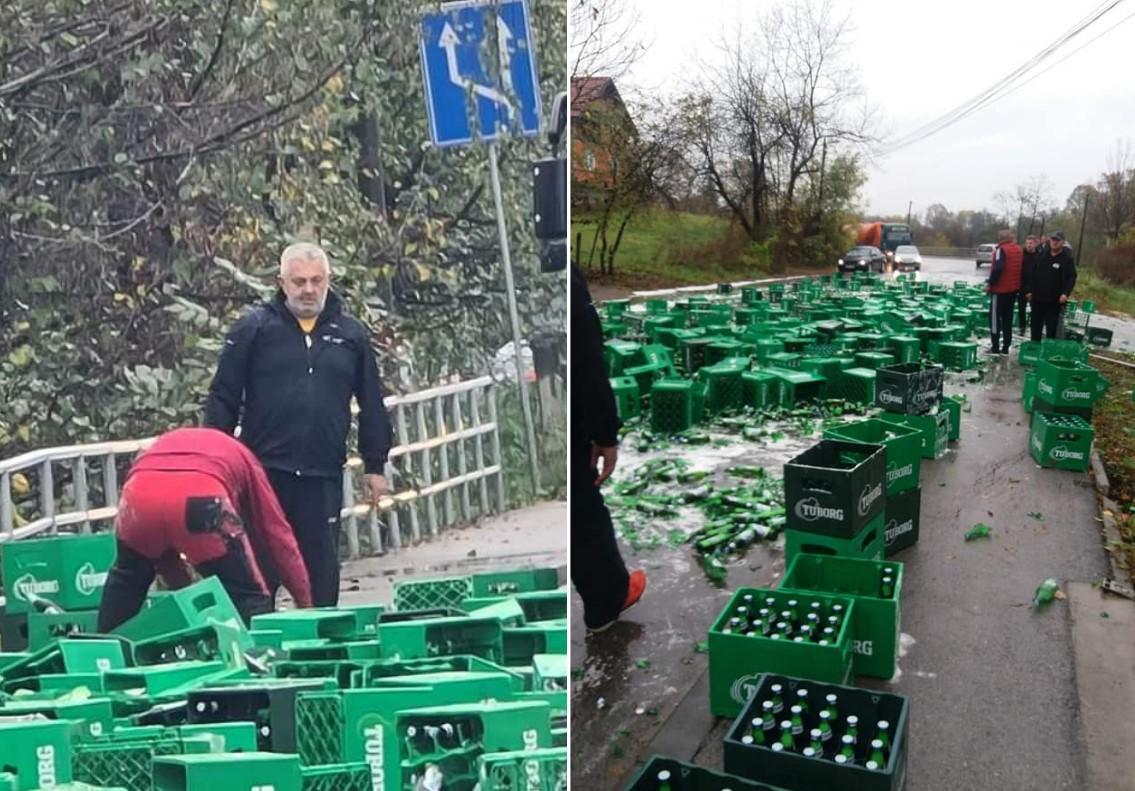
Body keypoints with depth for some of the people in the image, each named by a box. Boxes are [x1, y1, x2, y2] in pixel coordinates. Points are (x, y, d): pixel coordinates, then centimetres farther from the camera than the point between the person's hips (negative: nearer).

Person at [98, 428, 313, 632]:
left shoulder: (165, 442, 44)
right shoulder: (242, 458, 36)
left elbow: (159, 544, 42)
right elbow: (277, 534, 32)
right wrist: (305, 603, 37)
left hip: (140, 493, 4)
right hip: (201, 497, -3)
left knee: (126, 578, 36)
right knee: (247, 597, 14)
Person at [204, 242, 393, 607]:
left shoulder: (351, 334, 8)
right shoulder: (253, 327, 2)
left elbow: (371, 405, 11)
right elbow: (223, 397, 2)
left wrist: (374, 464, 10)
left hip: (324, 477, 2)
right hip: (264, 471, -1)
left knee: (322, 569, 9)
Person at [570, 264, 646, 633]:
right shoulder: (565, 279, -23)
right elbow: (588, 367, -19)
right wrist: (605, 434, -9)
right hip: (567, 436, -5)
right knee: (584, 515, 15)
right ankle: (608, 598, 36)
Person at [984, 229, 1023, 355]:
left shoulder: (1002, 250, -14)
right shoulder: (1018, 249, 9)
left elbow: (998, 268, -25)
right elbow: (1021, 268, 14)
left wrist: (990, 284, -16)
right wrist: (1016, 284, 20)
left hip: (1000, 289, -7)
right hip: (1013, 288, 7)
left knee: (995, 317, 0)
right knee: (1007, 317, 12)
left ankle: (995, 347, -3)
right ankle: (1005, 347, 13)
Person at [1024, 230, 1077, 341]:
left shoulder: (1067, 258, -4)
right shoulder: (1042, 255, 7)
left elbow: (1072, 278, -7)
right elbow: (1032, 274, 10)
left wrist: (1066, 293, -21)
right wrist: (1029, 290, 3)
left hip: (1054, 301, -4)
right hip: (1037, 298, 4)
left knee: (1052, 328, 2)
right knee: (1036, 326, 12)